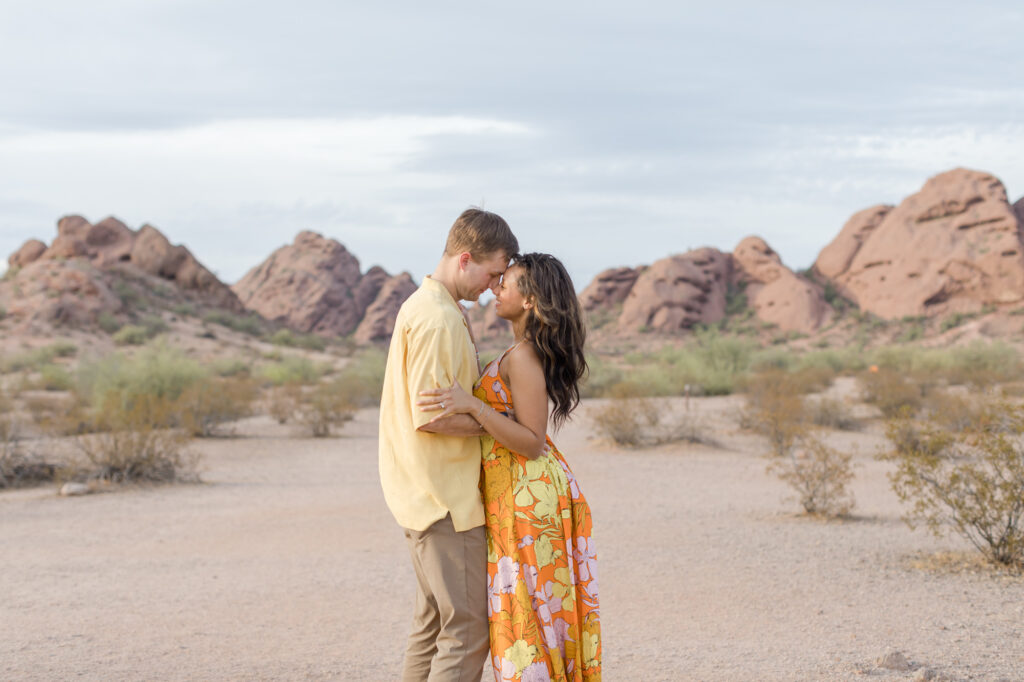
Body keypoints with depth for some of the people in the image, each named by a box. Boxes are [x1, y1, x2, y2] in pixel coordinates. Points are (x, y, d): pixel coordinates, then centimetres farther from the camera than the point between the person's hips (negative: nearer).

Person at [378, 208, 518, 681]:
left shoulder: (424, 306, 15)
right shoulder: (437, 320, -18)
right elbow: (430, 416, -23)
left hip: (426, 496, 11)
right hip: (446, 499, -11)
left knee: (433, 623, 16)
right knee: (467, 631, -7)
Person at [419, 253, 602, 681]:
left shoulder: (524, 357, -18)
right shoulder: (527, 352, 11)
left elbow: (532, 444, -22)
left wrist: (472, 405, -30)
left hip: (526, 497, -10)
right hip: (521, 490, 10)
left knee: (526, 612, -3)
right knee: (544, 608, 14)